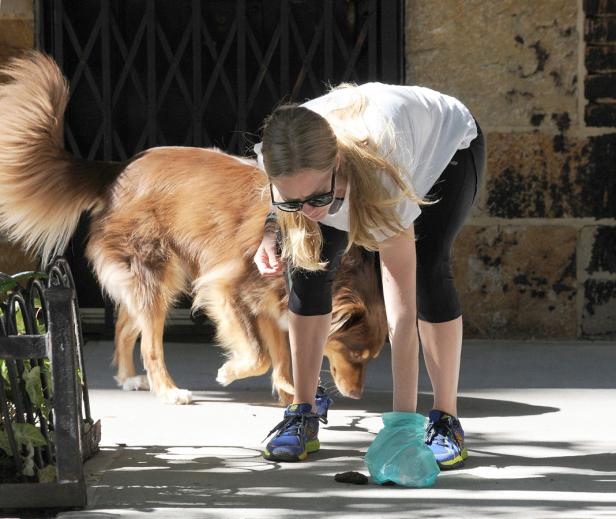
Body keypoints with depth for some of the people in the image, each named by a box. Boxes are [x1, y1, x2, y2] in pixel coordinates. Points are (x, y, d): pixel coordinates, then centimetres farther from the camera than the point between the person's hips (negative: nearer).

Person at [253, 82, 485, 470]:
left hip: (447, 143, -5)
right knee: (308, 262, -14)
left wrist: (404, 420, -47)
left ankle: (446, 421, -12)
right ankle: (303, 416, -2)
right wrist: (273, 229, -25)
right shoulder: (285, 161, -35)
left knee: (427, 272, -27)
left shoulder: (380, 173, -48)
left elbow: (403, 307, -46)